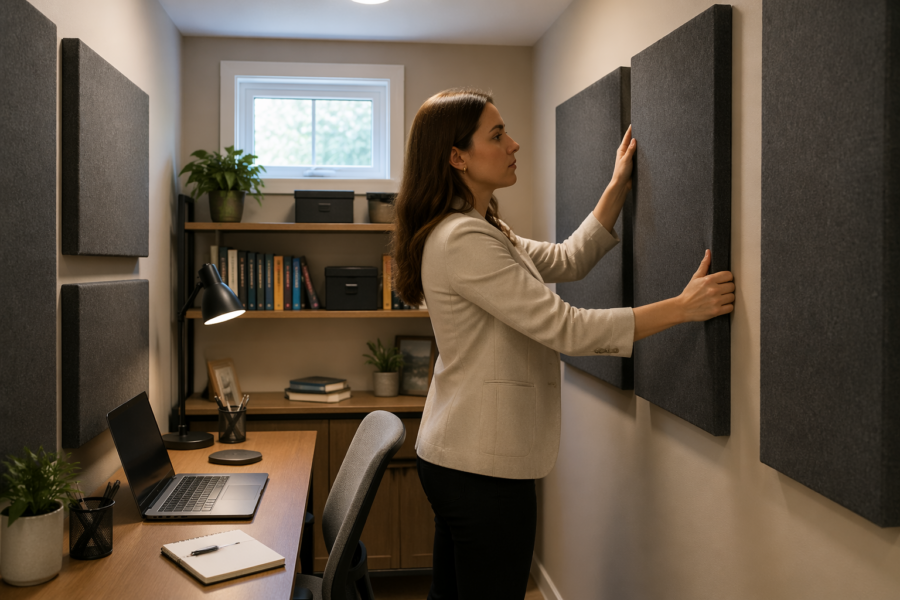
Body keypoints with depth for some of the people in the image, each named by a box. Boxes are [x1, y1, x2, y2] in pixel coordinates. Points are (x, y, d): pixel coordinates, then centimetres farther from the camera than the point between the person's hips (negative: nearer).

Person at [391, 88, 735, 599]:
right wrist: (684, 307, -21)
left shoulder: (479, 230, 12)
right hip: (484, 467, -10)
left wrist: (619, 188, 14)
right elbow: (567, 329, -24)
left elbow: (568, 260, 16)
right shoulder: (464, 241, -22)